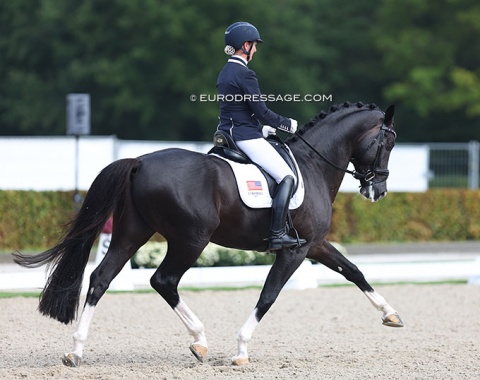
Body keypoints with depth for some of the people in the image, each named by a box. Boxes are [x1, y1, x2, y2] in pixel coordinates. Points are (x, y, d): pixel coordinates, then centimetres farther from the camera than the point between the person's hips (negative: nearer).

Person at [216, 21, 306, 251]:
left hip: (228, 134, 10)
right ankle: (277, 234, -18)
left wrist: (263, 129, 20)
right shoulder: (245, 75, -16)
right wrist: (290, 125, -2)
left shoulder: (224, 74, 13)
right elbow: (262, 113, -16)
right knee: (287, 178, -10)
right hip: (246, 137, -10)